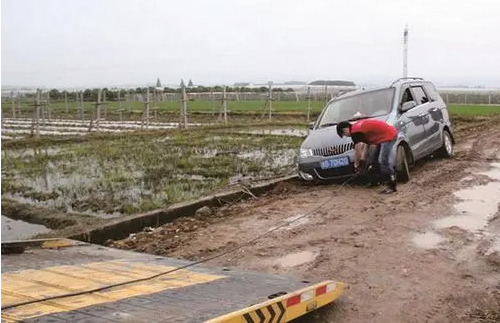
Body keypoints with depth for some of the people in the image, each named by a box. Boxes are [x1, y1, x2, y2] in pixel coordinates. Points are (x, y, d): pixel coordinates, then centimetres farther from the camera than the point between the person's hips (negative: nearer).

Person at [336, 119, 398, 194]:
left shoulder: (355, 132, -14)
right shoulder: (358, 126, 16)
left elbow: (357, 151, -11)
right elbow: (364, 145, 19)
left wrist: (356, 165, 3)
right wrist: (362, 160, 16)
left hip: (388, 136, -10)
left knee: (384, 163, -8)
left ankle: (391, 187, -3)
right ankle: (392, 185, 24)